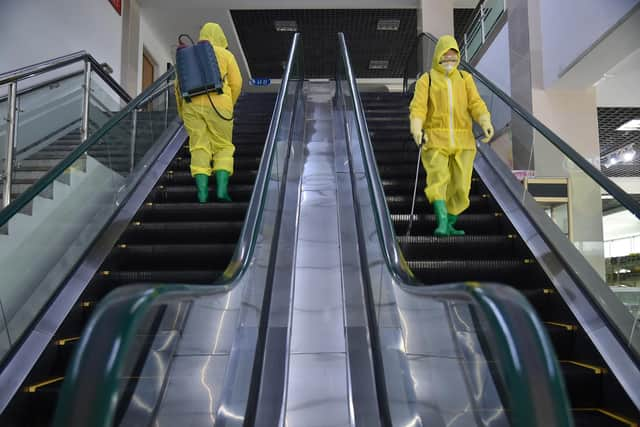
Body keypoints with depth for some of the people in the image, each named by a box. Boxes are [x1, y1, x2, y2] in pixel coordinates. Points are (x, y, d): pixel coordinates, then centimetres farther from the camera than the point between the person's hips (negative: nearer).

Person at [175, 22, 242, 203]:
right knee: (224, 148, 8)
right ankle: (222, 188, -8)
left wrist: (182, 112, 20)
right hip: (217, 105, -2)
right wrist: (229, 106, 16)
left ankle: (202, 192, -9)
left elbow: (179, 85, 12)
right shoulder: (226, 55, 10)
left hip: (192, 105, 2)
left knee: (199, 149, 4)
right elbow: (236, 83, 3)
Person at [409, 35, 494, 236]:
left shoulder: (465, 78, 14)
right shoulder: (426, 80, 5)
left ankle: (450, 225, 15)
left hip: (462, 140, 3)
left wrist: (486, 122, -18)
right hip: (435, 139, -3)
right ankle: (442, 223, -28)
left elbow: (476, 103, 1)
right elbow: (418, 107, -10)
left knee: (460, 185, 1)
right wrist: (417, 128, -29)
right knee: (438, 179, -21)